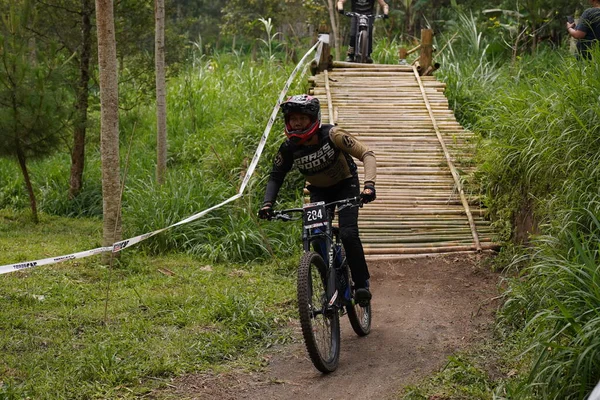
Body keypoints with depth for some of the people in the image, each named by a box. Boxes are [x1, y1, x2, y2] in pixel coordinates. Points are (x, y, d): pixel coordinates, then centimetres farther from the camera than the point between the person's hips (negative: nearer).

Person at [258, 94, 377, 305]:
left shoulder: (331, 135, -29)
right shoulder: (289, 148, -18)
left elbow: (367, 155, -30)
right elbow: (276, 176, -5)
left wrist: (369, 185, -46)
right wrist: (267, 203, -22)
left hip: (345, 185, -3)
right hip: (319, 191, 4)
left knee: (348, 234, -21)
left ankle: (362, 283, -5)